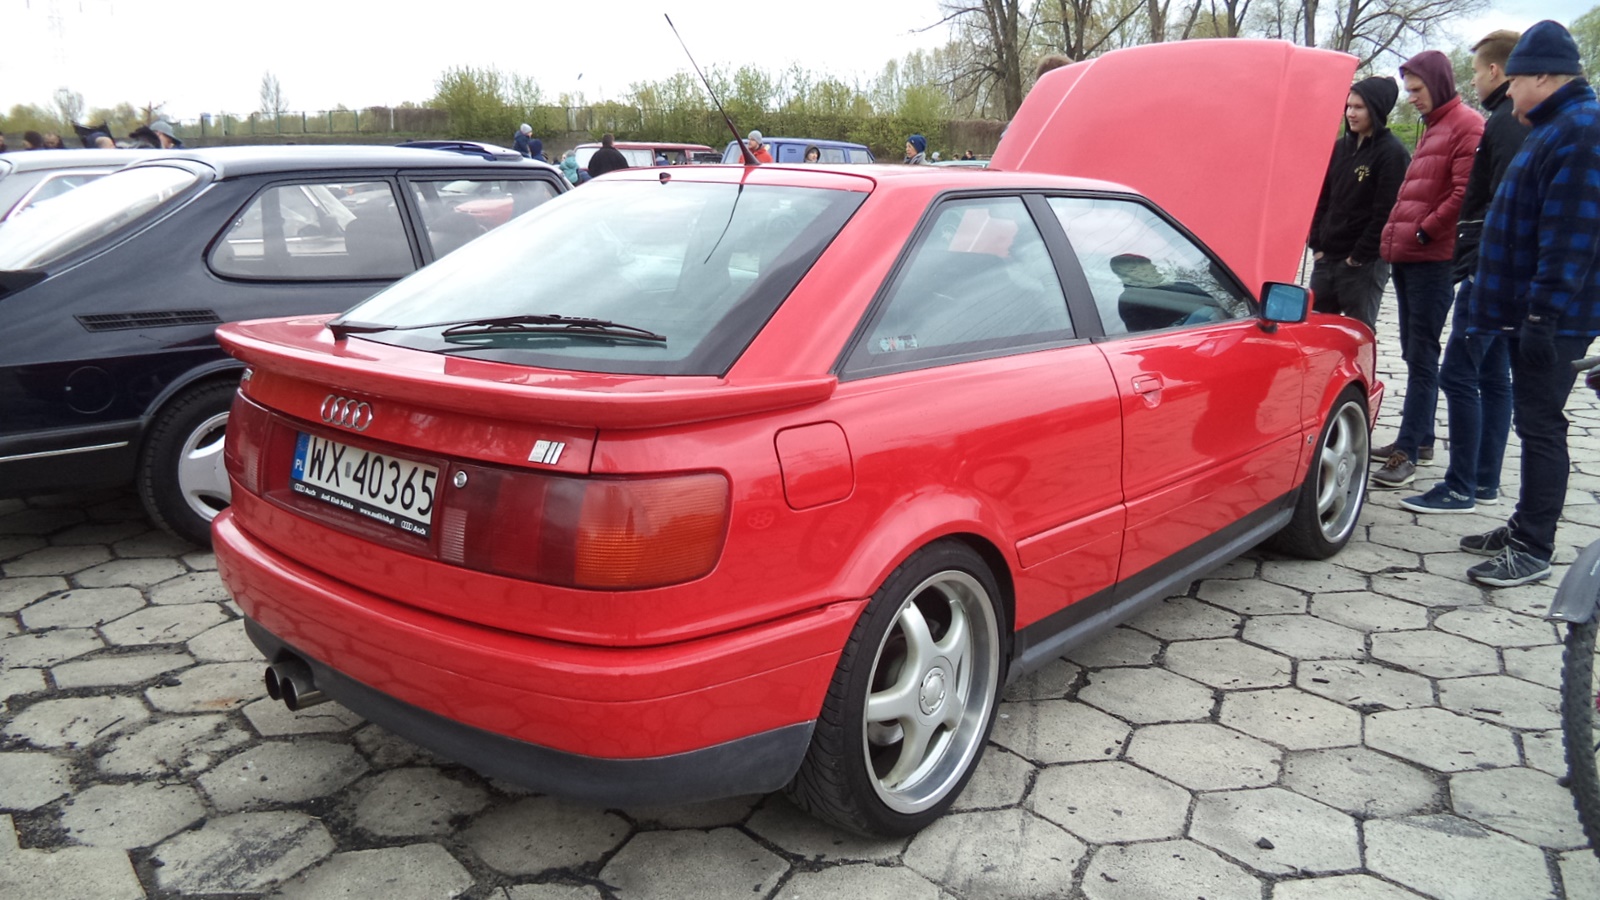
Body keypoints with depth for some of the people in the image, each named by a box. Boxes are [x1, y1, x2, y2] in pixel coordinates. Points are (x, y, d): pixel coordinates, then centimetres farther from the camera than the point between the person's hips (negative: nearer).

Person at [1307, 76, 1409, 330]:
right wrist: (1316, 244, 4)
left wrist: (1360, 255, -14)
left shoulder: (1392, 153, -8)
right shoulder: (1340, 147, 12)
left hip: (1365, 263, -6)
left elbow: (1386, 212, -13)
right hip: (1326, 258, 6)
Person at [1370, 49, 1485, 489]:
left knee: (1422, 357, -9)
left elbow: (1465, 194, -17)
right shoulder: (1431, 128, 21)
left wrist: (1423, 232, -13)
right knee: (1414, 352, 13)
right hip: (1406, 256, 9)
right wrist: (1395, 234, 12)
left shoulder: (1467, 126, -8)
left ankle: (1408, 453, -9)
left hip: (1433, 259, -9)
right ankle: (1420, 438, 22)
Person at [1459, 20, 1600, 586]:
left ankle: (1533, 551, 2)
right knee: (1534, 422, 16)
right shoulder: (1555, 126, 17)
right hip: (1528, 310, 10)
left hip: (1550, 319, -10)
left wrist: (1544, 314, -25)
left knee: (1540, 425, -5)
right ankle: (1526, 529, 27)